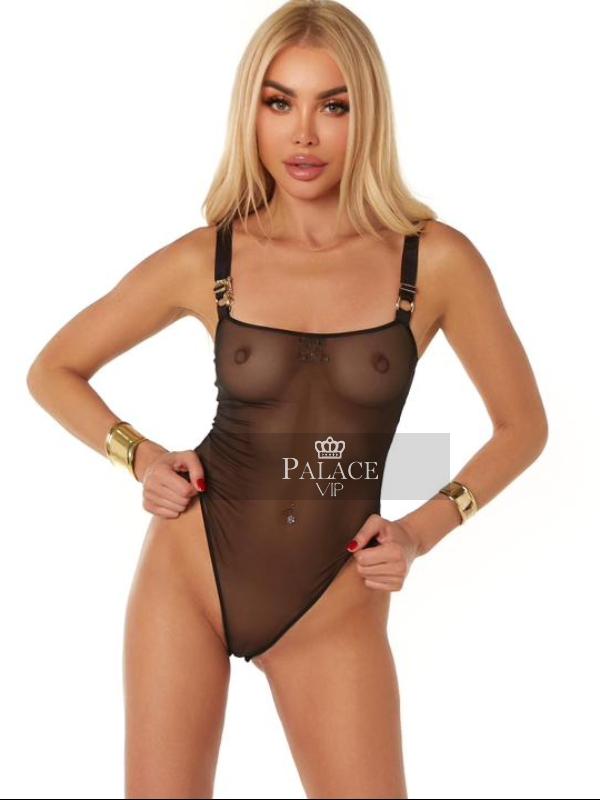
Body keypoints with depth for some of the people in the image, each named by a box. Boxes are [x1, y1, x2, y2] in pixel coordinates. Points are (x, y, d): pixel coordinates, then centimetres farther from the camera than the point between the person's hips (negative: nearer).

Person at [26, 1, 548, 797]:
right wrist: (141, 456, -5)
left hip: (335, 606, 0)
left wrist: (421, 530, -5)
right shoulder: (203, 260, -5)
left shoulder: (435, 259, -8)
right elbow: (53, 371, 9)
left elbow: (523, 424, 4)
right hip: (191, 568, 1)